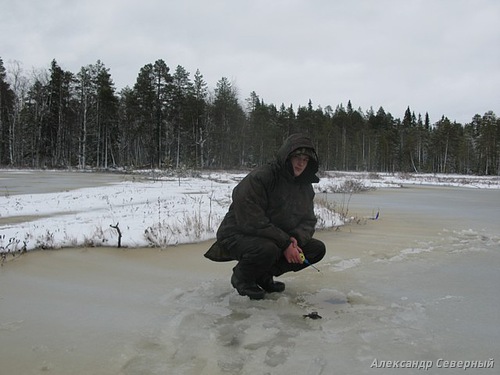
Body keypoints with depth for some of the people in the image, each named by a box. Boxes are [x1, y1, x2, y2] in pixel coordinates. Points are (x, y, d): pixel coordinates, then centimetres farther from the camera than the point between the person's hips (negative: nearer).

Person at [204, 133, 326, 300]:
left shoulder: (305, 186, 2)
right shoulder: (258, 178, -24)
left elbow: (309, 221, 5)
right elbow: (251, 222, -29)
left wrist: (296, 239, -18)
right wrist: (285, 244, -28)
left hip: (276, 238, 8)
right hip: (238, 235, -8)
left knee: (317, 249, -3)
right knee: (267, 249, -39)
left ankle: (264, 275, 7)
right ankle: (241, 277, -4)